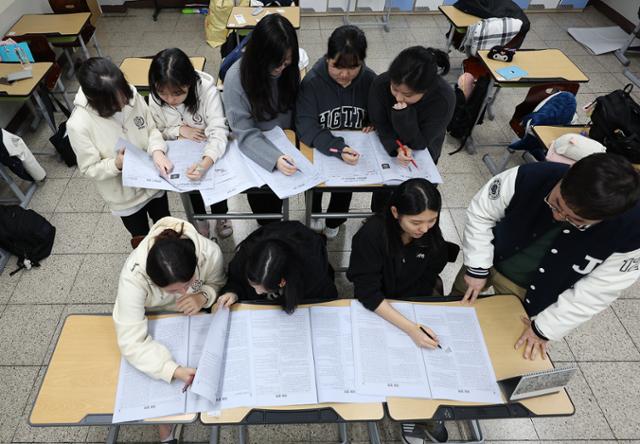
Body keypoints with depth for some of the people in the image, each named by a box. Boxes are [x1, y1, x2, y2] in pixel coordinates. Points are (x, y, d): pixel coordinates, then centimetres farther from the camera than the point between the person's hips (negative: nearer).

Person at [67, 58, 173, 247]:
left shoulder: (132, 96, -19)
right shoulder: (78, 125, -27)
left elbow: (152, 128, -6)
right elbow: (90, 169, -17)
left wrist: (157, 151, -27)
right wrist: (117, 164, -36)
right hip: (125, 195, -3)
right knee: (142, 238, 22)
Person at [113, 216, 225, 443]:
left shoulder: (210, 253, -36)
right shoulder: (133, 277, -40)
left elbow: (218, 284, -13)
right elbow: (131, 342, -37)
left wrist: (203, 296, -35)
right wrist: (174, 370, -48)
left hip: (196, 313, 2)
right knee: (161, 371, -13)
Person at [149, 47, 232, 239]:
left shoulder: (207, 89, -32)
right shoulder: (155, 99, -20)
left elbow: (218, 131, -37)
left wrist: (206, 163, -55)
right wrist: (179, 130, -26)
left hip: (210, 149, -2)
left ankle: (221, 214, 24)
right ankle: (199, 217, 29)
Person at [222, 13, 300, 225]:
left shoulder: (289, 69, -12)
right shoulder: (236, 78, -25)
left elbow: (296, 110, 0)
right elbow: (245, 134, -26)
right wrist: (274, 158, -41)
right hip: (254, 150, -3)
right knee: (262, 187, -12)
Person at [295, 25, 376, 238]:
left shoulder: (369, 80, -9)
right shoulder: (312, 82, -19)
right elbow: (306, 127, -26)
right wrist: (337, 149, -40)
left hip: (353, 148, 1)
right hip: (318, 149, -1)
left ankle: (334, 221, 22)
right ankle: (314, 213, 24)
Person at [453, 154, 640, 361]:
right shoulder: (528, 178, -34)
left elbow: (596, 292, -18)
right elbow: (481, 213, -17)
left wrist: (544, 328, -12)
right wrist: (477, 269, -14)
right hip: (489, 261, 1)